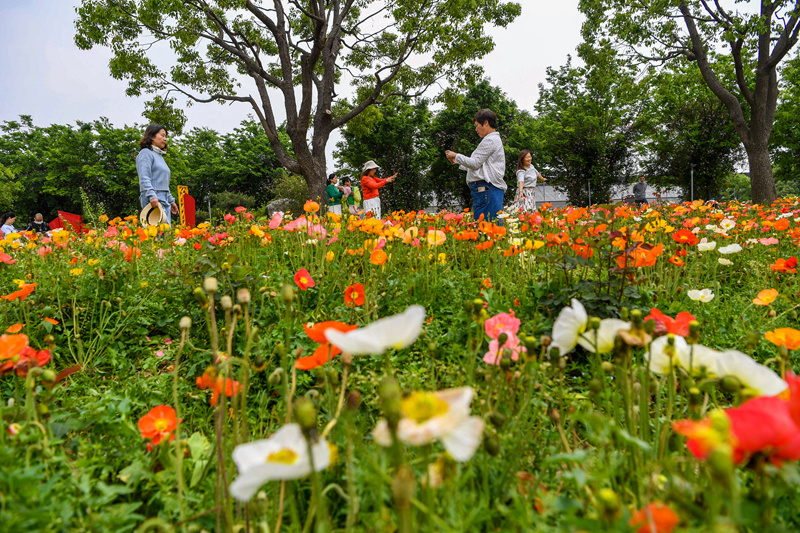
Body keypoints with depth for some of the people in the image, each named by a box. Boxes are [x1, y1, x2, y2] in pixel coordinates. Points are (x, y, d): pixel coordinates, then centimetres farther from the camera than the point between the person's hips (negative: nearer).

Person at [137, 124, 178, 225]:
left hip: (164, 200, 9)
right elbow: (144, 178, -13)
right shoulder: (146, 153, -1)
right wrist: (151, 196, -25)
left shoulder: (160, 156, 27)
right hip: (153, 201, -9)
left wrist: (171, 201, 29)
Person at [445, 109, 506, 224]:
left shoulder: (490, 140, -8)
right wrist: (458, 162, 24)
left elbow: (475, 163, -11)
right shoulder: (495, 139, 24)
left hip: (487, 189, -10)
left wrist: (457, 156, 1)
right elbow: (479, 165, 25)